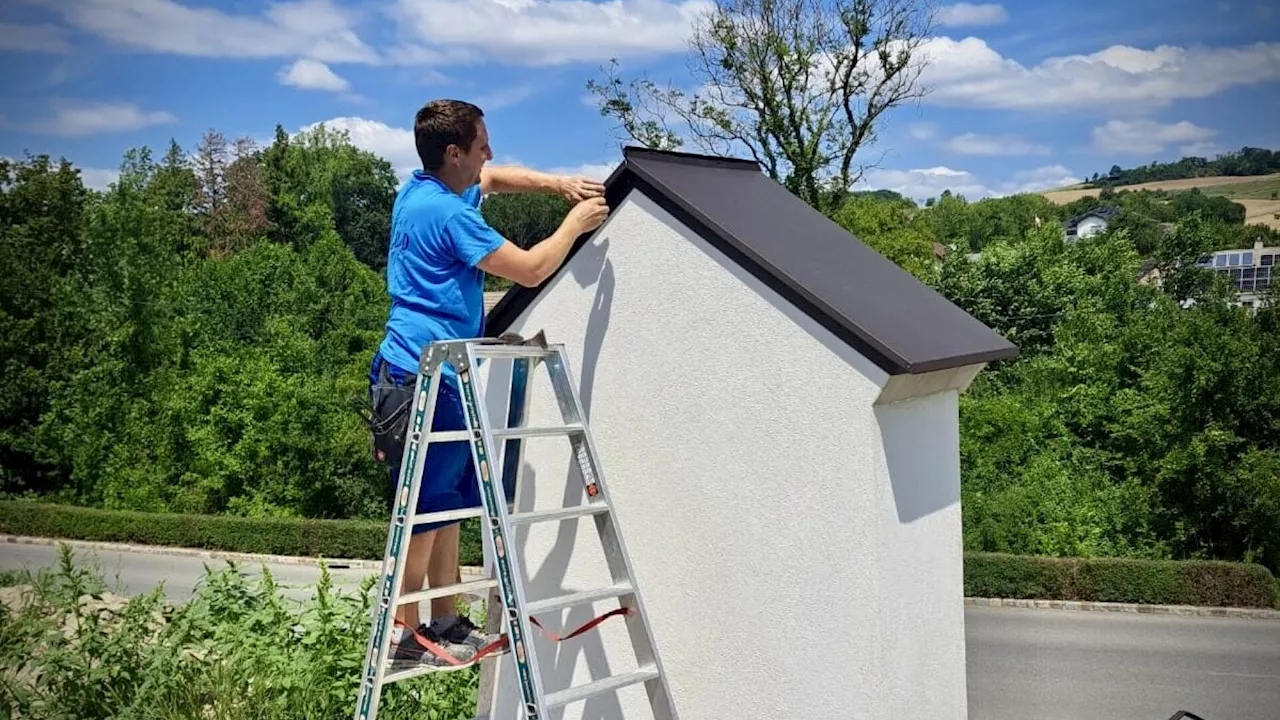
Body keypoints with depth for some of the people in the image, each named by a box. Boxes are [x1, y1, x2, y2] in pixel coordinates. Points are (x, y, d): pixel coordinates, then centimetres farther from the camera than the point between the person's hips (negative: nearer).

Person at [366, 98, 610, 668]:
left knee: (448, 502, 14)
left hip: (437, 375, 10)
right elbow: (531, 269, -15)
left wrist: (559, 184, 15)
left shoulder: (422, 190, 14)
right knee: (428, 507, -4)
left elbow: (495, 180, 30)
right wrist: (575, 224, 0)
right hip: (425, 379, -10)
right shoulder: (446, 212, -17)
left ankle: (446, 622, 22)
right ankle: (404, 633, 5)